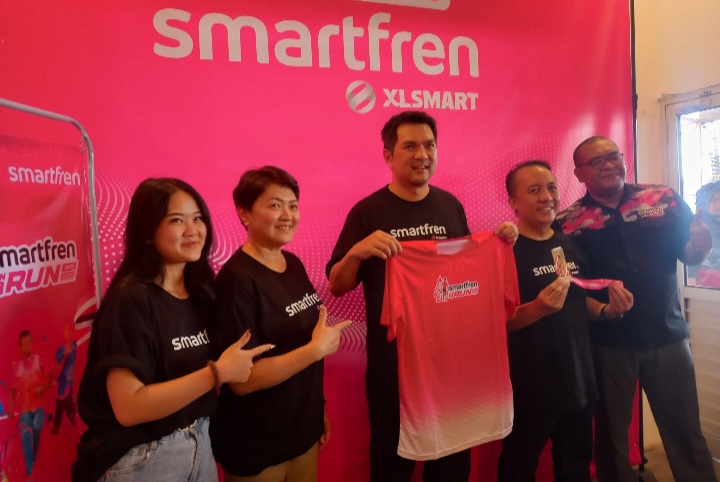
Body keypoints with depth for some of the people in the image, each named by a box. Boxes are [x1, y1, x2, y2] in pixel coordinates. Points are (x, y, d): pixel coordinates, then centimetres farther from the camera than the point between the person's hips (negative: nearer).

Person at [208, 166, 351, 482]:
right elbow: (240, 380, -24)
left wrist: (319, 407, 13)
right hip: (254, 447, -6)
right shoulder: (237, 278, -22)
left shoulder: (294, 264, 0)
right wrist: (317, 348, -22)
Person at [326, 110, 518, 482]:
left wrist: (498, 242, -1)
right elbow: (337, 287, -9)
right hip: (392, 360, -4)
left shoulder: (451, 205, 4)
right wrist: (357, 252, -28)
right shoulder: (368, 211, -9)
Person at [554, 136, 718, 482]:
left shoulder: (665, 200, 1)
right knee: (610, 432, 15)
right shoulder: (567, 223, -6)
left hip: (667, 335, 2)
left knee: (685, 429, 16)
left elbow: (688, 256, 5)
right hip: (606, 342, -1)